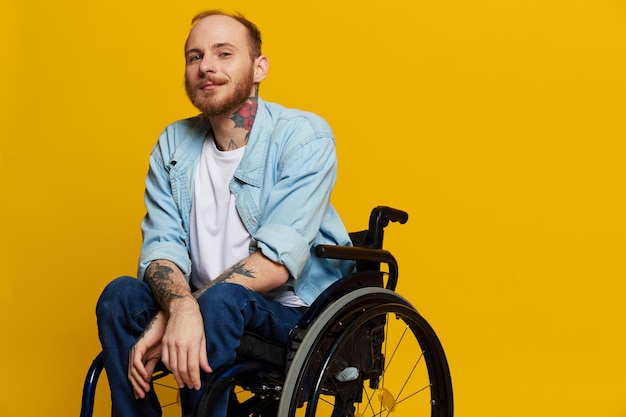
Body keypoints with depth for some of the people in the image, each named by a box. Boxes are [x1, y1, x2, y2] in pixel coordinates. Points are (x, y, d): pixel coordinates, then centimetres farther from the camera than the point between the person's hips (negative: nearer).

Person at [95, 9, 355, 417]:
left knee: (219, 301, -33)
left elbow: (277, 260, -21)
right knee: (120, 295, -20)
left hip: (296, 310, -4)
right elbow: (161, 244, -5)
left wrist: (169, 318, -27)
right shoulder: (173, 144, 5)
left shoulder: (303, 136, -12)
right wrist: (181, 305, -29)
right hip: (216, 308, 5)